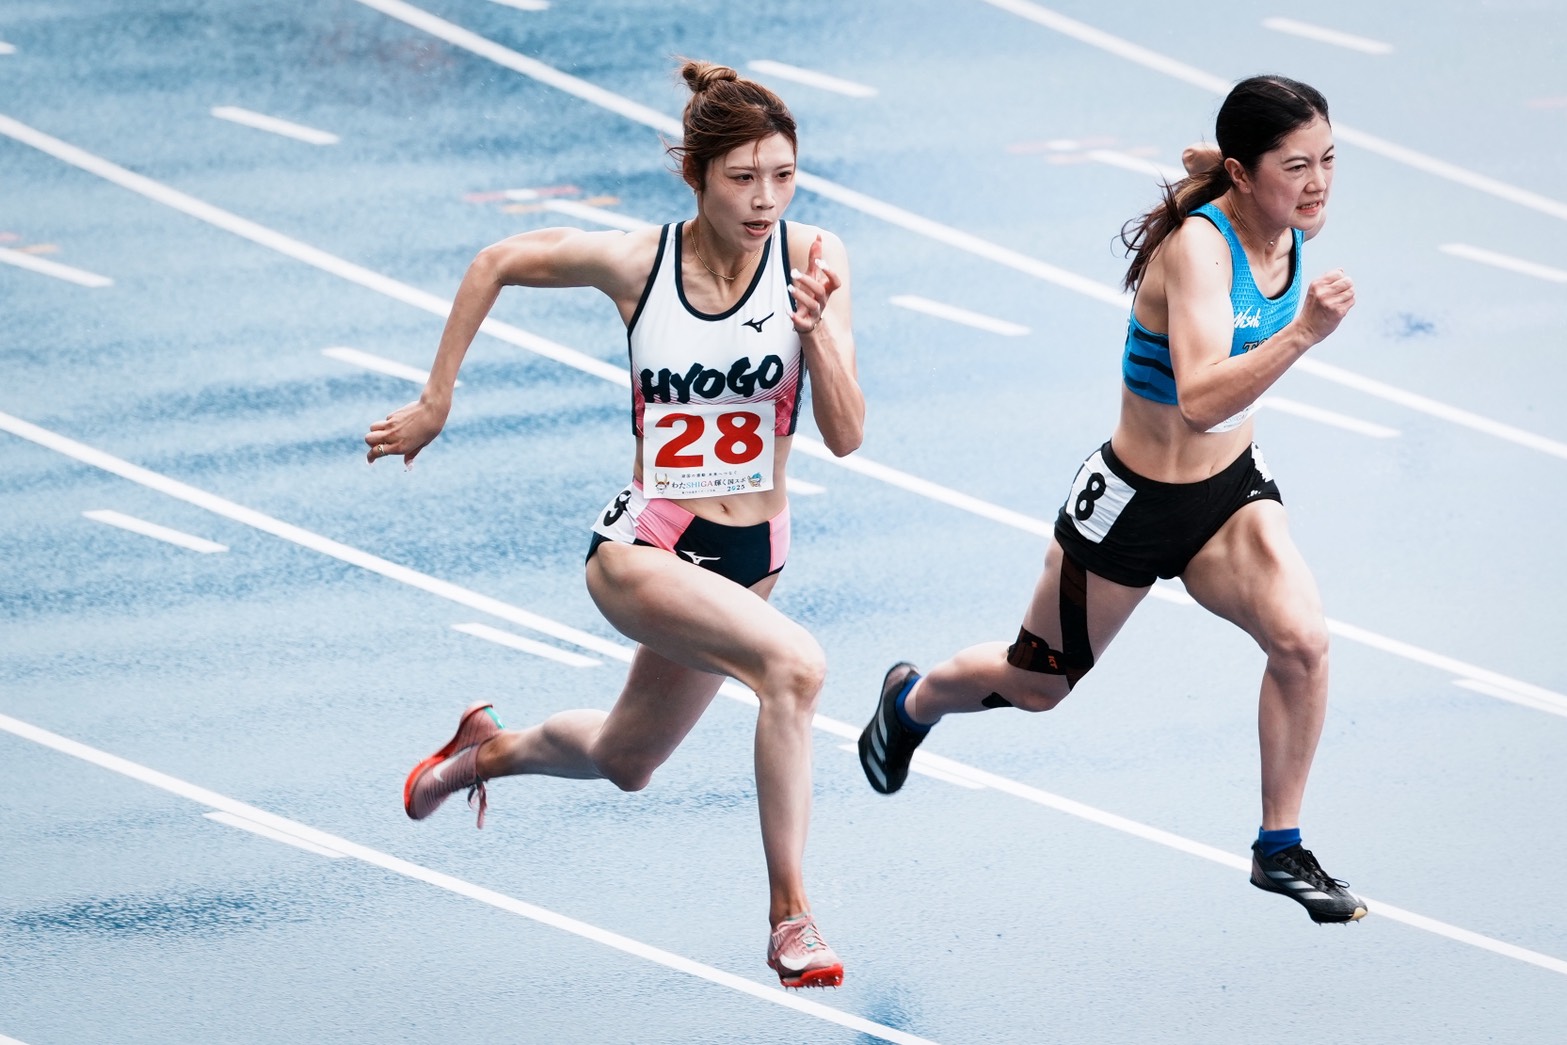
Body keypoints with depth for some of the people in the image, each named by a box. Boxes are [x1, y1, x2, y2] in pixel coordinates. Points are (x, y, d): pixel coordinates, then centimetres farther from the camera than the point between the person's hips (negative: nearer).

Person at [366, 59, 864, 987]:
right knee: (794, 664, -31)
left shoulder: (813, 259, -12)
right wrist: (435, 403, 7)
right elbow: (496, 264, 4)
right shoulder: (635, 263, -14)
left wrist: (815, 329, -30)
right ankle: (790, 917, -24)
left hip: (751, 555, 4)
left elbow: (845, 436, -14)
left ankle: (494, 747, 57)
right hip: (644, 551, -4)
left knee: (622, 762, 24)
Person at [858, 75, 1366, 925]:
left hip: (1229, 491, 5)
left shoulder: (1295, 225, -10)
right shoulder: (1196, 245, -33)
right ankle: (911, 700, 51)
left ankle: (1280, 850, -5)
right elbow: (1200, 401, -47)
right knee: (1040, 683, 17)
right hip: (1131, 504, -5)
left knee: (1300, 639, -22)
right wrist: (1302, 333, -57)